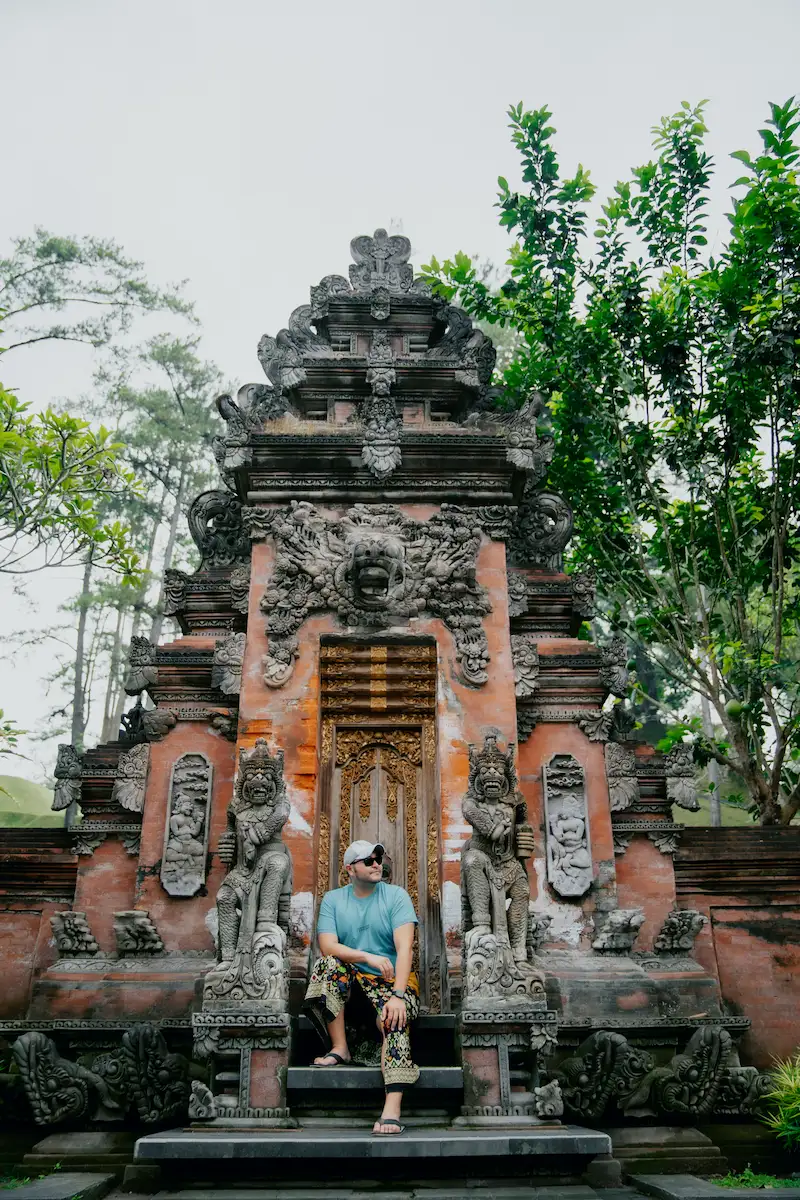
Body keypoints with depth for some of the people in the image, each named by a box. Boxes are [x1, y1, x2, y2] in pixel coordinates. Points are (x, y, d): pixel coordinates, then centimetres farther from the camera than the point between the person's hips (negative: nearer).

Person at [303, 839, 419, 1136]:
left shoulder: (396, 896, -4)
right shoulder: (333, 900, 4)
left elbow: (404, 948, -16)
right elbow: (327, 945, -11)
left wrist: (398, 995, -29)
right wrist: (368, 958, -25)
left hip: (393, 979, -2)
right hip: (351, 979, 2)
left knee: (395, 1019, -32)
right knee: (328, 963, -27)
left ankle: (392, 1109, -41)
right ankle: (339, 1048, -18)